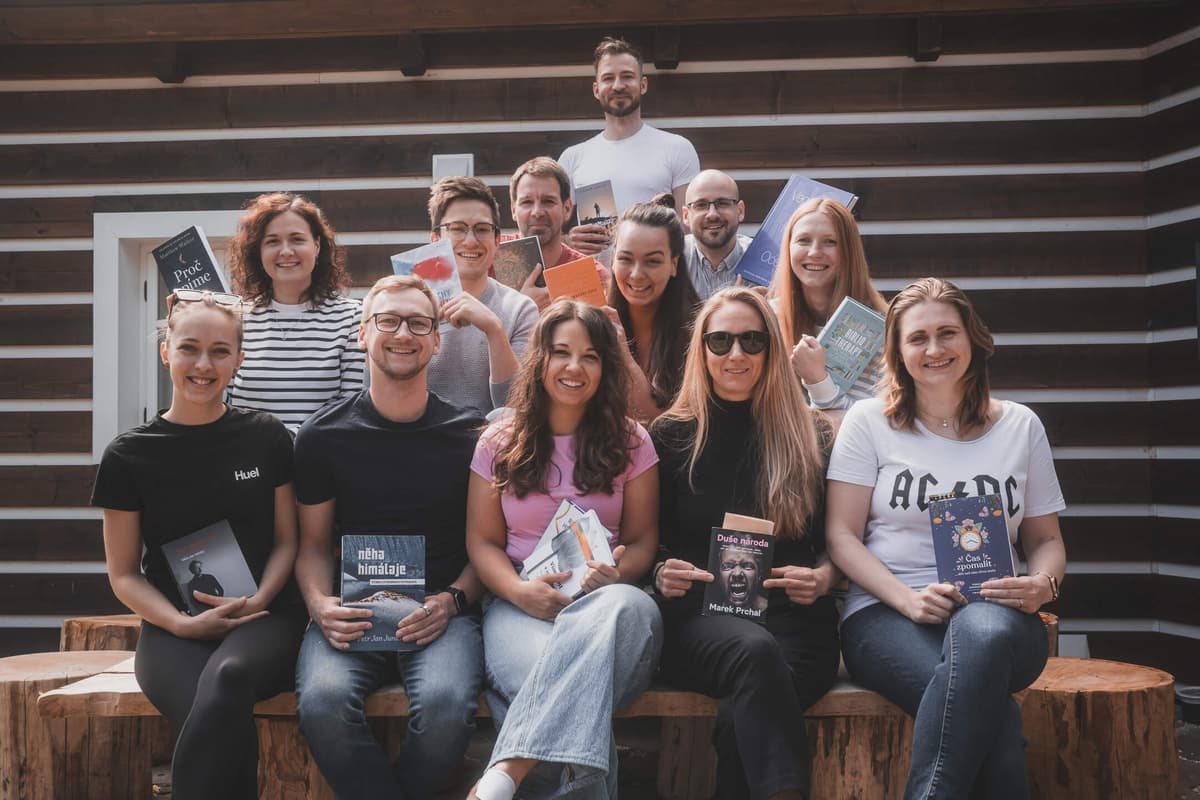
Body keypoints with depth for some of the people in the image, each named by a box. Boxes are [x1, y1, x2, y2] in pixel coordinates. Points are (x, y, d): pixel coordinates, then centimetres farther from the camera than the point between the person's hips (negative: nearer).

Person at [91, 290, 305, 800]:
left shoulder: (267, 438, 5)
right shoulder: (129, 456, 4)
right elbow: (124, 574, 7)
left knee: (228, 676, -37)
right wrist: (185, 624, -10)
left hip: (265, 617, 1)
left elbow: (287, 540, 10)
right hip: (172, 630, 0)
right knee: (219, 722, -34)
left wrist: (257, 600, -10)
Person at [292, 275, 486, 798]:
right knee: (323, 704, -31)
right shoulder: (324, 435, 7)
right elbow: (314, 544, 12)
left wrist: (451, 600, -9)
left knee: (446, 706, -32)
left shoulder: (469, 436, 5)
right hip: (352, 613, 1)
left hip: (441, 612, 0)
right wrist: (320, 604, -8)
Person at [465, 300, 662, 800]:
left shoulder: (630, 443, 11)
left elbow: (642, 539, 10)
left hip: (609, 600, 1)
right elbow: (482, 542, 10)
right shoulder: (500, 443, 11)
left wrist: (616, 574, -16)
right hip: (521, 605, 0)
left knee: (628, 605, -42)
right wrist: (521, 591, -13)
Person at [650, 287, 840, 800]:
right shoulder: (670, 435, 13)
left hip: (793, 617, 0)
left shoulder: (813, 435, 15)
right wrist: (661, 572, -9)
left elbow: (836, 541, 15)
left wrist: (822, 577, -6)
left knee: (740, 716, -34)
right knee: (755, 651, -37)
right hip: (697, 614, 0)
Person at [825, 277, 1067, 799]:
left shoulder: (1020, 427, 14)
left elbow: (1046, 539, 19)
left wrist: (1043, 585, -6)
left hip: (994, 615, 2)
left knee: (983, 632, -39)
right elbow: (842, 536, 2)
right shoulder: (869, 422, 8)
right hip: (886, 614, -2)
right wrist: (909, 599, -14)